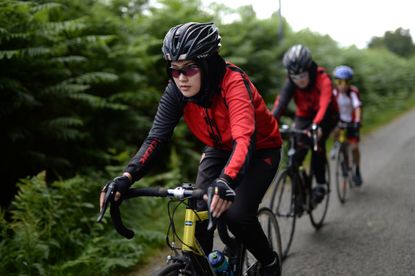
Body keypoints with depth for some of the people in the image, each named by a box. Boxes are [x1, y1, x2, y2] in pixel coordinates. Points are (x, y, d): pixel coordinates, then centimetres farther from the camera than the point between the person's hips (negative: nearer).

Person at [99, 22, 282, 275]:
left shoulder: (233, 82, -35)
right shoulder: (176, 91, -20)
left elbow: (244, 139, -47)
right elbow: (157, 137, -25)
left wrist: (227, 181, -65)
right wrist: (127, 177, -42)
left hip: (260, 149, -5)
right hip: (220, 149, 5)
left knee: (236, 214, -20)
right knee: (199, 214, -13)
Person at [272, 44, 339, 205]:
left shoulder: (323, 79, -31)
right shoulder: (291, 83, -21)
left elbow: (324, 104, -46)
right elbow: (281, 103, -35)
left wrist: (316, 126, -64)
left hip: (327, 116, -3)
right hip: (304, 116, 3)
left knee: (317, 143, -28)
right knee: (297, 146, -19)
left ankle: (321, 184, -13)